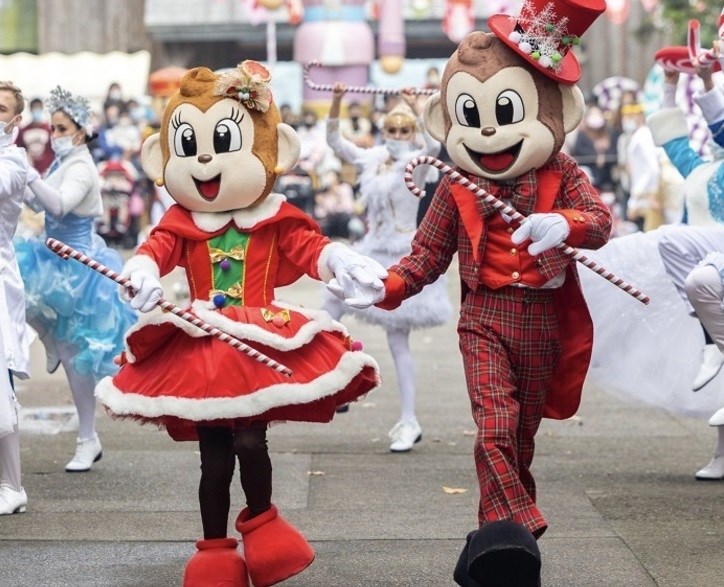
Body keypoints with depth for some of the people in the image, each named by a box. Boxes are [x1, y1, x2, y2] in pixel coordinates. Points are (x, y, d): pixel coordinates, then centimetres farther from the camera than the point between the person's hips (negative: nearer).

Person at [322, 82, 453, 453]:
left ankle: (409, 422, 4)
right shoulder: (372, 160, 8)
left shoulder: (415, 163, -8)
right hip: (372, 253, 6)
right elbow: (335, 141, 4)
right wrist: (336, 103, -10)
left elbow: (433, 147, -30)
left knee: (398, 342, -3)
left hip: (403, 258, -6)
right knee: (328, 312, 3)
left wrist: (416, 110, -38)